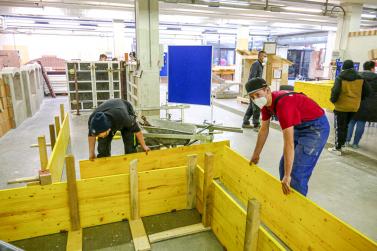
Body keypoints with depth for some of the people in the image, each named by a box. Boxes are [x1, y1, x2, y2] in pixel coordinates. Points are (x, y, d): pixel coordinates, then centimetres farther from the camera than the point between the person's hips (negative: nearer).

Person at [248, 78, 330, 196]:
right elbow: (264, 129, 7)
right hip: (300, 127, 9)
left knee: (296, 174, -10)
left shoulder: (283, 104, -33)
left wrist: (287, 176, -32)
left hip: (316, 127, -9)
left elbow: (289, 143, -35)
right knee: (284, 165, 13)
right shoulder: (266, 102, -6)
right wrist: (256, 155, 14)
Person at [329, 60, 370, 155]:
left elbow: (336, 91, -21)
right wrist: (358, 100, 20)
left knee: (339, 127, 3)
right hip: (354, 106, 5)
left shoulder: (340, 78, -10)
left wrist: (333, 100, -4)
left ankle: (338, 148, 5)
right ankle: (341, 145, 25)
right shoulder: (360, 78, 6)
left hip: (341, 106, -5)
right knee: (345, 126, 19)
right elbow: (366, 92, 7)